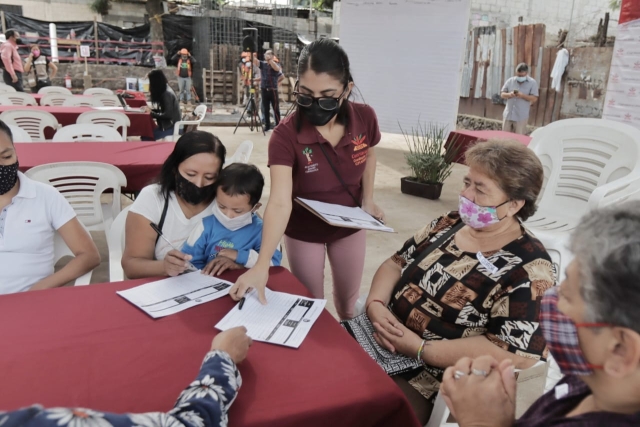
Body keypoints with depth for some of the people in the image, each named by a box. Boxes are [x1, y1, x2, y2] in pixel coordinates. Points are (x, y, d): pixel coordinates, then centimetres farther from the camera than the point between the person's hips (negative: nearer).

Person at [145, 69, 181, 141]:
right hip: (167, 125, 9)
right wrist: (151, 110, 1)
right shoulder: (163, 92, 11)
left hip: (172, 126, -9)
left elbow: (167, 115, -21)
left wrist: (151, 113, -15)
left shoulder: (167, 94, -18)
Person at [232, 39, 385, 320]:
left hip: (350, 228, 3)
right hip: (303, 233, -3)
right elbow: (280, 202, -40)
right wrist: (262, 265, -50)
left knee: (348, 296, 24)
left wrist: (368, 198, -7)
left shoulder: (364, 118, -19)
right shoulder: (286, 134, -31)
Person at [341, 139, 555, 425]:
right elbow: (396, 263, 12)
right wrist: (375, 304, -10)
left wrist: (420, 348, -21)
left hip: (431, 380, -6)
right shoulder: (449, 224, 5)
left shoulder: (528, 270, -15)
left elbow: (516, 355, -23)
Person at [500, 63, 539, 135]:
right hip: (508, 115, 3)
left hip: (521, 116, -3)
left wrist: (522, 95, -23)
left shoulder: (532, 83, -1)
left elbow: (534, 98, -7)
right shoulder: (510, 81, 6)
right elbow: (502, 94, 7)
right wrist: (509, 94, -16)